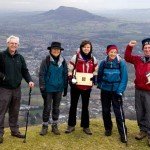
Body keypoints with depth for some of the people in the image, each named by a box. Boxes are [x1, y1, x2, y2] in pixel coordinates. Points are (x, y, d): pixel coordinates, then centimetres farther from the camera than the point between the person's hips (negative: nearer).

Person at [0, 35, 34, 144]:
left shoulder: (20, 57, 10)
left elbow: (25, 71, 11)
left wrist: (29, 80, -3)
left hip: (17, 89, 5)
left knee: (15, 111, 14)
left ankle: (15, 130, 27)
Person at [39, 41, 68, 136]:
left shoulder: (63, 61, 2)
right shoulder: (46, 61, -9)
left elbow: (65, 75, 7)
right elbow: (41, 74, -8)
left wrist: (65, 88, 8)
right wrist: (42, 87, -12)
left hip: (59, 89, 3)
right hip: (48, 89, -3)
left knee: (56, 107, 12)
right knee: (47, 107, 3)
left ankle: (55, 126, 25)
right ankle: (45, 126, 17)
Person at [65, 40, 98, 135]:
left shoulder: (93, 59, 3)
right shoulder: (75, 58, -6)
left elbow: (96, 70, 14)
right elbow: (69, 70, -2)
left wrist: (94, 77, -5)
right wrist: (71, 79, -14)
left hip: (87, 87, 2)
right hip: (76, 86, -2)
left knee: (85, 106, 13)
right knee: (73, 105, 9)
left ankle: (86, 126, 24)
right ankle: (71, 125, 22)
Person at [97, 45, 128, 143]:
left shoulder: (121, 63, -9)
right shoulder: (103, 63, -1)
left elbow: (124, 78, -9)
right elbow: (99, 75, 11)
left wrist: (120, 91, -14)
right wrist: (100, 85, 3)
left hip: (116, 91, -3)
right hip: (105, 90, 3)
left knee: (118, 111, -9)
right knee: (105, 111, 13)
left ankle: (123, 133, -1)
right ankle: (108, 128, 31)